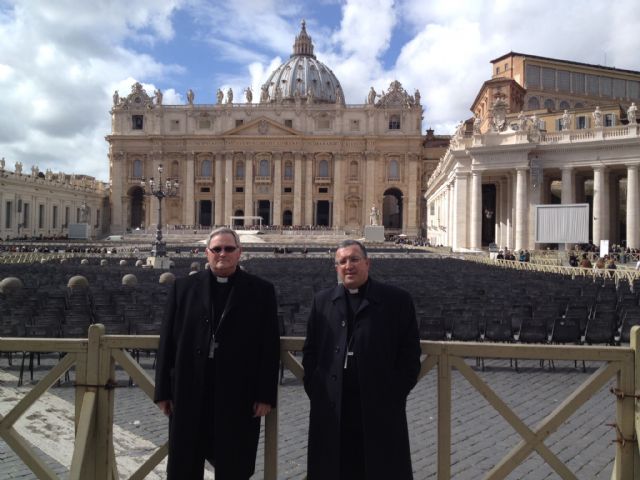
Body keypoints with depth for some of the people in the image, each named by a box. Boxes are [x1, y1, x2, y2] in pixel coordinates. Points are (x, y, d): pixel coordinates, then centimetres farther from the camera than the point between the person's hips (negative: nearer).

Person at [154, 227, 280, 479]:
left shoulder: (261, 290, 1)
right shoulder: (184, 287, 6)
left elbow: (270, 346, -2)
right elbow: (168, 341, 5)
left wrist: (266, 395, -6)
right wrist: (164, 391, 2)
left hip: (238, 395, -1)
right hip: (189, 392, 2)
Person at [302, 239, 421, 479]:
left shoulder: (397, 300, -1)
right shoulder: (322, 301, 10)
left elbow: (410, 353, -1)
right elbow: (310, 350, 12)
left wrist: (395, 395, -7)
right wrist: (313, 389, 2)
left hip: (381, 407, -2)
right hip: (331, 408, 3)